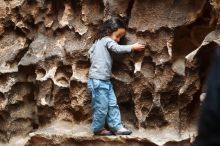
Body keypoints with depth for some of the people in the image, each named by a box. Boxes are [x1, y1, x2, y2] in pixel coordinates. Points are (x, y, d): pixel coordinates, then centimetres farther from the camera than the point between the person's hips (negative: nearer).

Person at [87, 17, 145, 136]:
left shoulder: (98, 42, 17)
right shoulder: (107, 40, -10)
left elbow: (90, 51, 20)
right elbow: (118, 48, -21)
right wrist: (133, 47, -13)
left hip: (105, 80, 10)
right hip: (98, 80, -10)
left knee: (112, 104, 8)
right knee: (102, 106, -2)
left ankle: (116, 127, 10)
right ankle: (98, 129, 10)